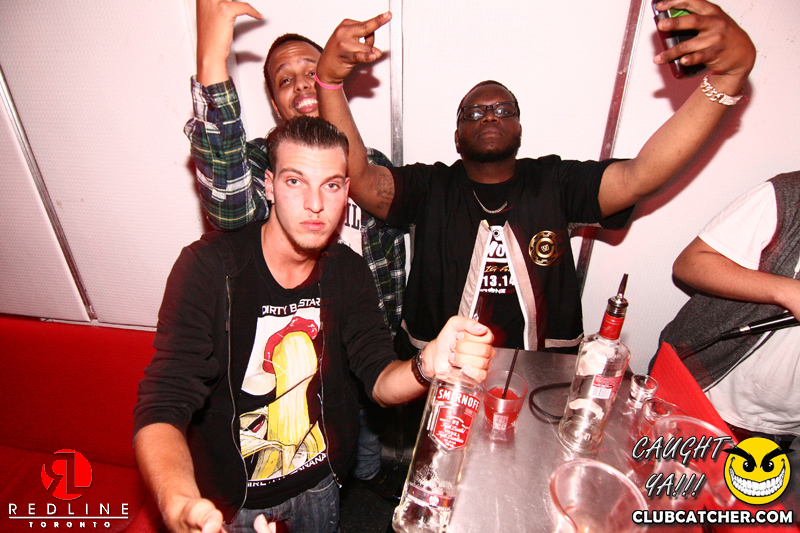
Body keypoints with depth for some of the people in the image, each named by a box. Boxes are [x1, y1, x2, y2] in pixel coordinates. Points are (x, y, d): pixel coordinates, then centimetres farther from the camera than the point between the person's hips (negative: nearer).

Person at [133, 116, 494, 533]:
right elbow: (161, 409, -27)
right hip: (228, 498, -3)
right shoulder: (210, 266, -23)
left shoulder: (347, 272, -10)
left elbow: (380, 380, -14)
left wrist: (429, 366, -36)